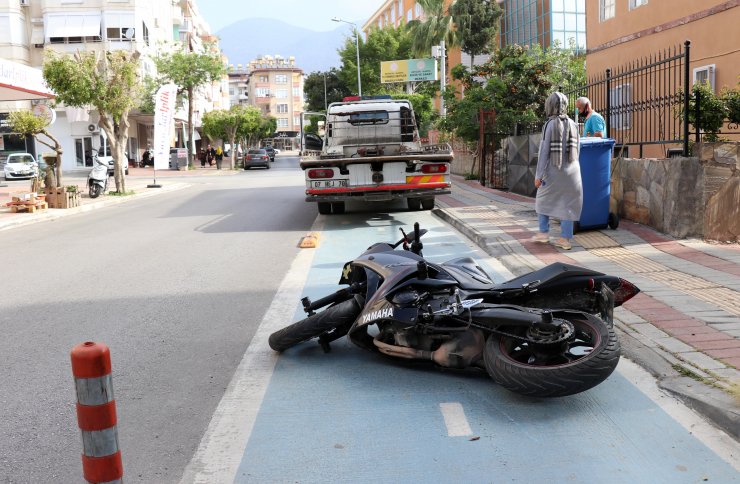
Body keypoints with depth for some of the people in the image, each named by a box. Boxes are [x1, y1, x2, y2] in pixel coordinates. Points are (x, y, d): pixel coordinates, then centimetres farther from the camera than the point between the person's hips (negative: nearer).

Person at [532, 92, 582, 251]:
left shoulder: (550, 125, -11)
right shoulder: (573, 124, 2)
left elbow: (544, 150, -13)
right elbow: (577, 149, 5)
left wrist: (538, 175, -10)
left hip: (553, 171, -3)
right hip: (571, 170, 3)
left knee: (543, 200, 17)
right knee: (567, 203, 7)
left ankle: (544, 233, 19)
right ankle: (566, 238, 5)